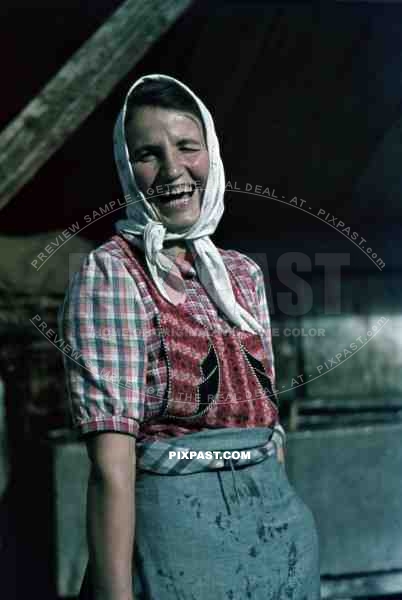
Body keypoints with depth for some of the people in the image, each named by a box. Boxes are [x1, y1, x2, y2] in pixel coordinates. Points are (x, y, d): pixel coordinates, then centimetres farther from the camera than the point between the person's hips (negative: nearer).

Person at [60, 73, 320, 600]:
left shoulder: (244, 274, 8)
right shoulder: (111, 272, -10)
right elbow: (112, 463, -17)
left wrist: (283, 525, 12)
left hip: (279, 523, 6)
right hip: (178, 533, -6)